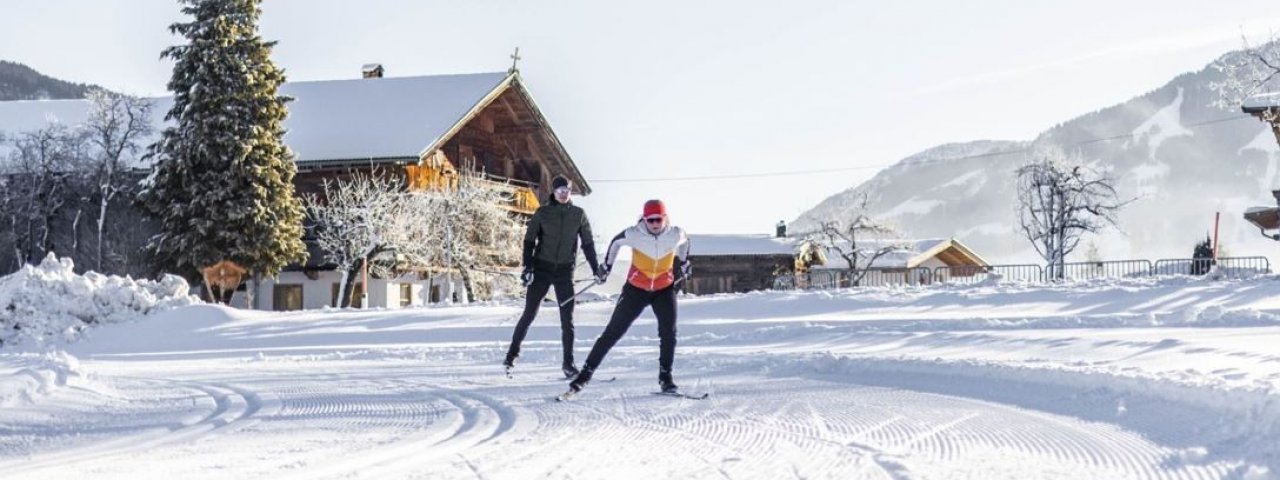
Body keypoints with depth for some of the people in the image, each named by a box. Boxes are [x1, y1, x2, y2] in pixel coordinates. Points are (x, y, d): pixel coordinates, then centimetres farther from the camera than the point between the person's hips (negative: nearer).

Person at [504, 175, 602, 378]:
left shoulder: (578, 214, 4)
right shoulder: (542, 213, -1)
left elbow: (588, 243, 10)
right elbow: (529, 240, -1)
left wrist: (596, 269, 5)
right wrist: (527, 267, -11)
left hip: (565, 270, 1)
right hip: (542, 268, -1)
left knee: (567, 318, 0)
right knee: (529, 314, 0)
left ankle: (568, 363, 9)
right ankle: (512, 354, 12)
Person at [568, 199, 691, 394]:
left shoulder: (676, 235, -17)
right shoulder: (634, 234, -22)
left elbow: (685, 241, 9)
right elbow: (616, 242, -1)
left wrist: (683, 264, 18)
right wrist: (606, 266, 7)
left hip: (664, 289, 2)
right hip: (636, 289, -2)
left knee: (668, 333, -8)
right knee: (613, 332, -2)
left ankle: (665, 377, 8)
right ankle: (586, 373, 3)